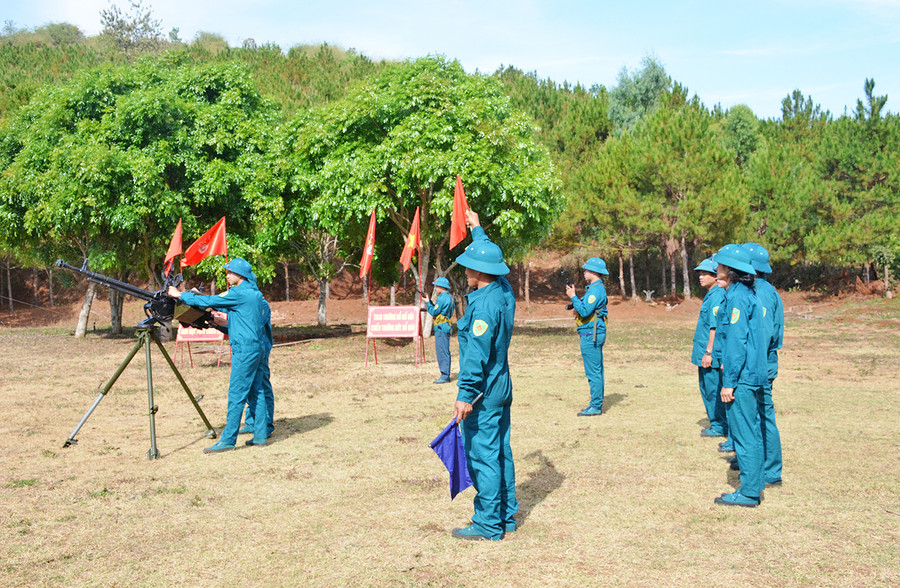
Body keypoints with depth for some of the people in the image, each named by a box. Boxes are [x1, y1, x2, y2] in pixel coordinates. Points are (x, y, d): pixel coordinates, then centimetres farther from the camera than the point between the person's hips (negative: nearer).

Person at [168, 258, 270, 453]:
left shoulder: (240, 293, -12)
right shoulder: (253, 292, 16)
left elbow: (209, 301, -10)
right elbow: (223, 306, 25)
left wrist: (180, 295, -1)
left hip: (245, 349, -10)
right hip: (256, 347, 10)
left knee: (236, 394, -8)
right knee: (255, 392, 11)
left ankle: (228, 440, -6)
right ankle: (260, 435, 13)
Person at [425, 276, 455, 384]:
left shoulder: (443, 298, -15)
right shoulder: (449, 297, 16)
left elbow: (434, 312, -13)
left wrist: (428, 302, 0)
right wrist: (431, 302, 13)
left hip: (441, 327, -10)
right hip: (446, 327, 10)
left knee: (442, 351, -9)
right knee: (443, 351, 13)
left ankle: (445, 376, -9)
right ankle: (445, 375, 17)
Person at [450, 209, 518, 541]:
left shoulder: (484, 304, -21)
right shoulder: (504, 291, 5)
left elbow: (477, 354, -24)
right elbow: (492, 258, 26)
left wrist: (466, 395, -22)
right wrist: (477, 230, 38)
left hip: (483, 391, -10)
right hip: (502, 386, 10)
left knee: (483, 455, -3)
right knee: (501, 452, 15)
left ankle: (488, 524, 4)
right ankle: (507, 516, 24)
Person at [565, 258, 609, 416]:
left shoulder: (596, 290, -17)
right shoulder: (596, 288, 17)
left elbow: (585, 311, -24)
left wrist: (573, 297, -16)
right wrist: (576, 303, 7)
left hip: (591, 335, -11)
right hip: (594, 334, 11)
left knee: (593, 372, -7)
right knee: (596, 371, 13)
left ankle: (596, 407, -3)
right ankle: (597, 405, 19)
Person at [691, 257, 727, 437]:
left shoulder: (717, 296, -16)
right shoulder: (710, 295, 15)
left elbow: (715, 328, -21)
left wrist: (708, 353, -23)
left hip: (711, 355, -10)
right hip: (704, 353, 10)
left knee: (713, 390, -2)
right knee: (707, 389, 16)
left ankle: (720, 427, 7)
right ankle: (717, 424, 24)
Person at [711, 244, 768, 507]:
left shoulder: (737, 297, -15)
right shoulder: (747, 294, 14)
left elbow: (737, 342, -19)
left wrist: (729, 382, -17)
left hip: (741, 379, -10)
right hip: (753, 377, 10)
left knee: (744, 434, -4)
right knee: (751, 432, 14)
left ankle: (748, 493, 2)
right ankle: (753, 486, 22)